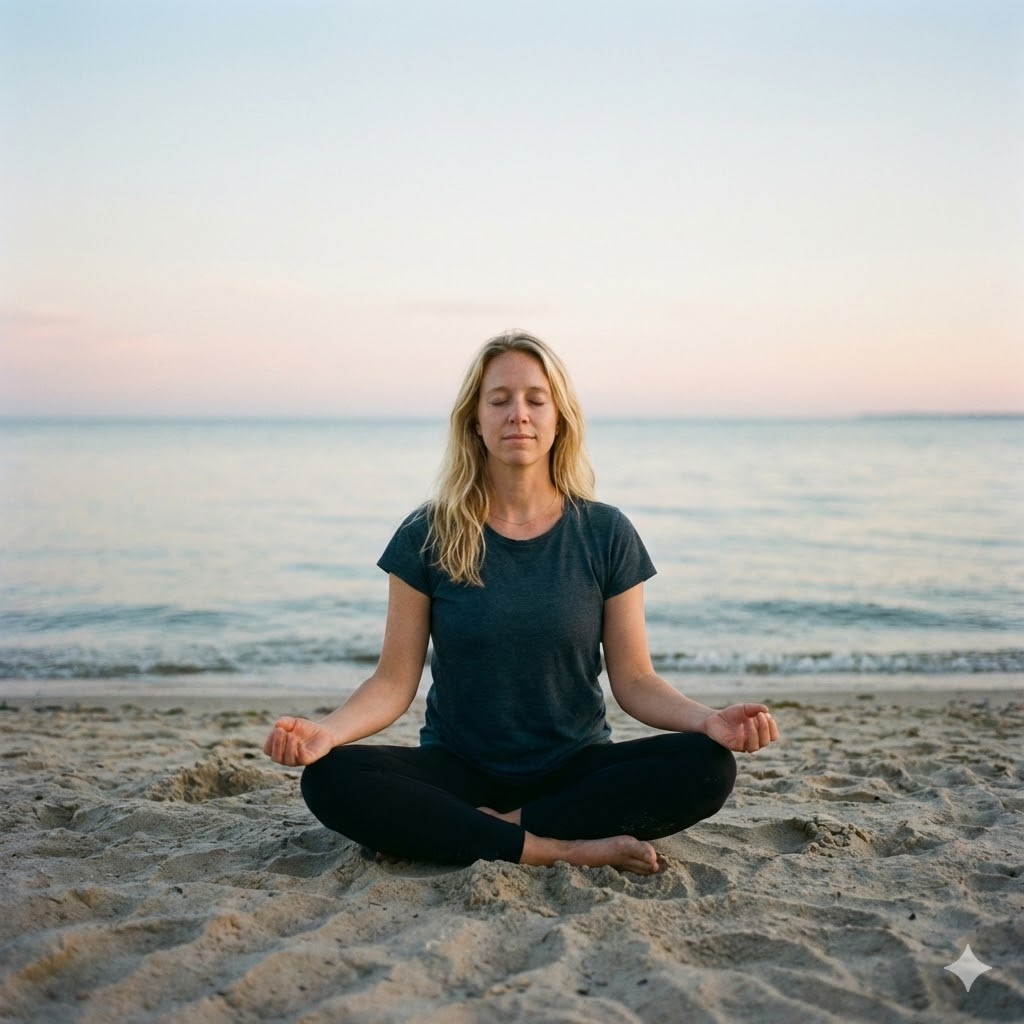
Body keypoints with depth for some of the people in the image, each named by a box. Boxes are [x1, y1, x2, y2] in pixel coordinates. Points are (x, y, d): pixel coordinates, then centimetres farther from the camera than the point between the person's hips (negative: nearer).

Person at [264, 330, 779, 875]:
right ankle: (569, 848, -23)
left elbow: (634, 680, -1)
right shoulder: (428, 537, -2)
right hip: (458, 769, 0)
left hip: (576, 768, 1)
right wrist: (326, 730, -24)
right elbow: (395, 681, -4)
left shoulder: (606, 535, -1)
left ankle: (478, 829, -19)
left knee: (708, 765, -25)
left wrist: (708, 719, -21)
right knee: (331, 779, -28)